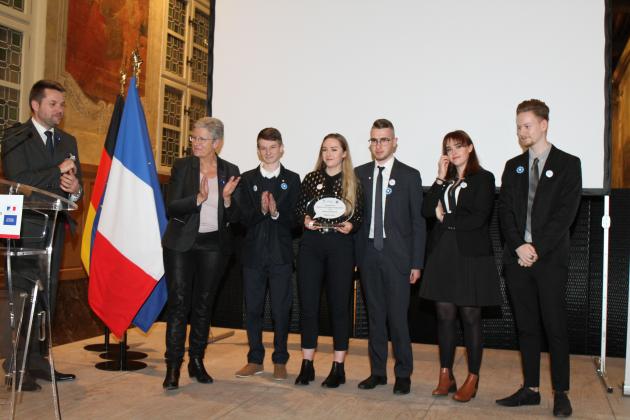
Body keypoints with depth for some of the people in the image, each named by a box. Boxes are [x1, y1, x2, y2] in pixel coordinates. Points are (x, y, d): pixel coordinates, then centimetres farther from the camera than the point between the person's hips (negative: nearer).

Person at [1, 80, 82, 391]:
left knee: (47, 296, 8)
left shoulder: (68, 141, 16)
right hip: (26, 228, -6)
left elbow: (76, 185, 15)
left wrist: (75, 189, -8)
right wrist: (58, 172, -13)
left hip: (55, 229, 6)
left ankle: (36, 360, 15)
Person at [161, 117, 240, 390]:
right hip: (182, 244, -2)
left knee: (204, 303, 10)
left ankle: (197, 361, 22)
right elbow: (171, 208, -9)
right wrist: (199, 198, -23)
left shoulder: (230, 171, 3)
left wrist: (227, 198, -17)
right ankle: (173, 366, 0)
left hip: (214, 245, 2)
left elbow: (235, 217, 3)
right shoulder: (181, 166, -1)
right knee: (179, 302, -5)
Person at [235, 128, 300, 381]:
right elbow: (244, 218, -1)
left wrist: (276, 213, -21)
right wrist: (261, 210, -20)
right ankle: (255, 360, 22)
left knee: (281, 310, 4)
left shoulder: (292, 180, 3)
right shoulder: (247, 179, 7)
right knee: (252, 309, 9)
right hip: (253, 253, 2)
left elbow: (294, 219, -3)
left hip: (281, 254, -2)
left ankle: (280, 361, 18)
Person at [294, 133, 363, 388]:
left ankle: (338, 367, 15)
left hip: (340, 246, -1)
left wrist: (350, 226, -15)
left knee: (340, 305, 4)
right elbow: (298, 210, 11)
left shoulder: (353, 183, 4)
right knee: (308, 304, 4)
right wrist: (305, 220, -9)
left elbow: (360, 216, 5)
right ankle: (307, 365, 15)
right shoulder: (310, 179, 8)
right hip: (311, 245, 2)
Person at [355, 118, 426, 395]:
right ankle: (377, 371, 20)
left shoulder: (409, 176, 1)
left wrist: (417, 263, -6)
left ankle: (403, 374, 11)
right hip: (368, 252, 3)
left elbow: (418, 221, -1)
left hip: (396, 254, -3)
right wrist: (356, 253, 0)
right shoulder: (360, 174, 9)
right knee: (374, 314, 10)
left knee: (397, 315, -3)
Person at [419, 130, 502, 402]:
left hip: (470, 254, -4)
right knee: (445, 315, 5)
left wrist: (445, 218, -2)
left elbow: (478, 218, -11)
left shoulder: (483, 178, 1)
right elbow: (427, 211, 2)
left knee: (470, 317, 2)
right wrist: (440, 178, -1)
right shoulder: (444, 180, 16)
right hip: (443, 253, 5)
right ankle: (446, 375, 15)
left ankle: (472, 379, 12)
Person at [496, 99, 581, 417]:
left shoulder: (568, 164, 2)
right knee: (526, 326, 9)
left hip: (550, 258, -4)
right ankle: (530, 389, 17)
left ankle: (561, 393, 10)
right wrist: (519, 246, -9)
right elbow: (504, 210, 6)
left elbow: (565, 213, -7)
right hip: (518, 258, 4)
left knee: (555, 326, -1)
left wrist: (537, 249, -14)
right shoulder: (513, 166, 13)